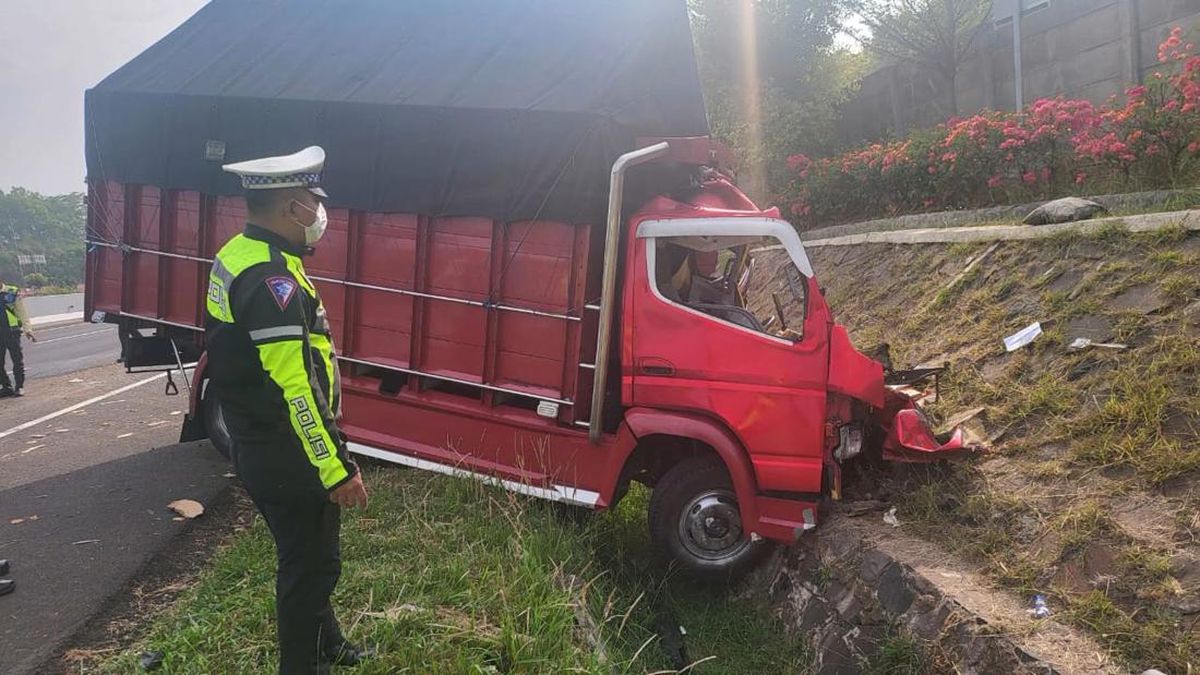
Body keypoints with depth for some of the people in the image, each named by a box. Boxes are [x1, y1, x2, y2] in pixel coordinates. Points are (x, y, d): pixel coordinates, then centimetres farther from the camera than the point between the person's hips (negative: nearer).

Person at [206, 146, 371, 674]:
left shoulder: (239, 255, 7)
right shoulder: (271, 278, -26)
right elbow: (296, 389, -30)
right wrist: (338, 469, -25)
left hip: (261, 445, 10)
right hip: (287, 456, -10)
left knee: (308, 553, 24)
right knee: (310, 563, 6)